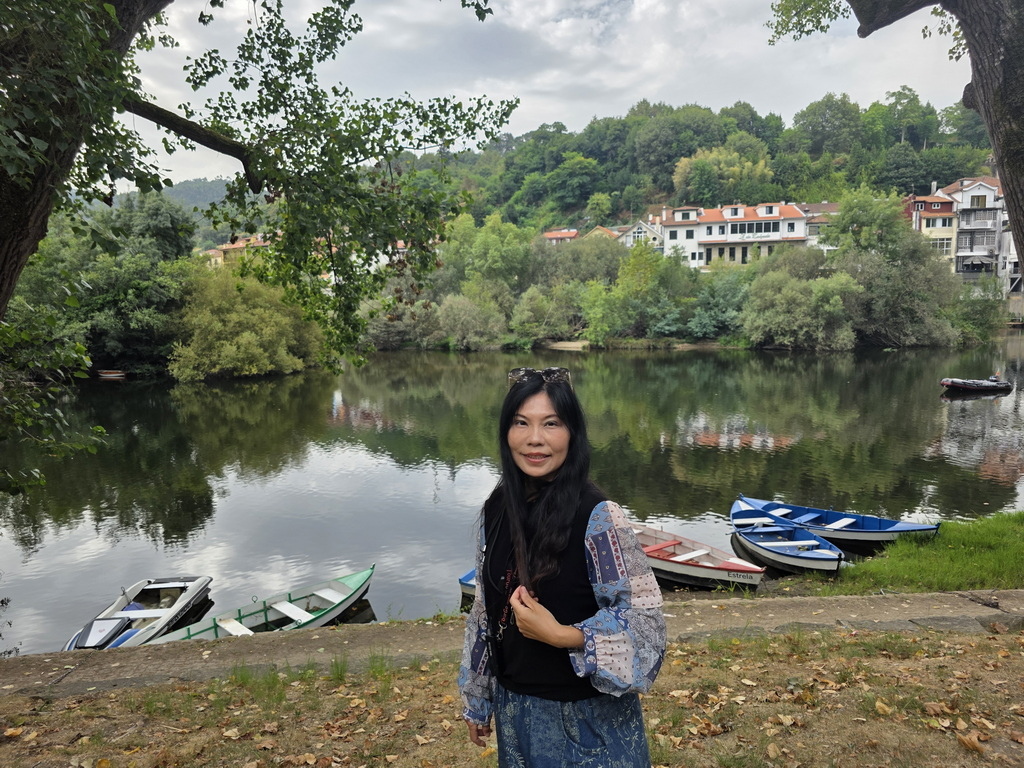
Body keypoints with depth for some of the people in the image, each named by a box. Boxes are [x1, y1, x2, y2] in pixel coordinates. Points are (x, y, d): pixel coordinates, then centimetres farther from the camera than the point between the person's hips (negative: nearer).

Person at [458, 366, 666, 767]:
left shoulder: (598, 517, -21)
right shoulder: (497, 509, -5)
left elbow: (642, 619, -18)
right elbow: (485, 610, 5)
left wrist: (559, 634, -26)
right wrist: (476, 698, 11)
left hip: (587, 716, -4)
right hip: (515, 709, 5)